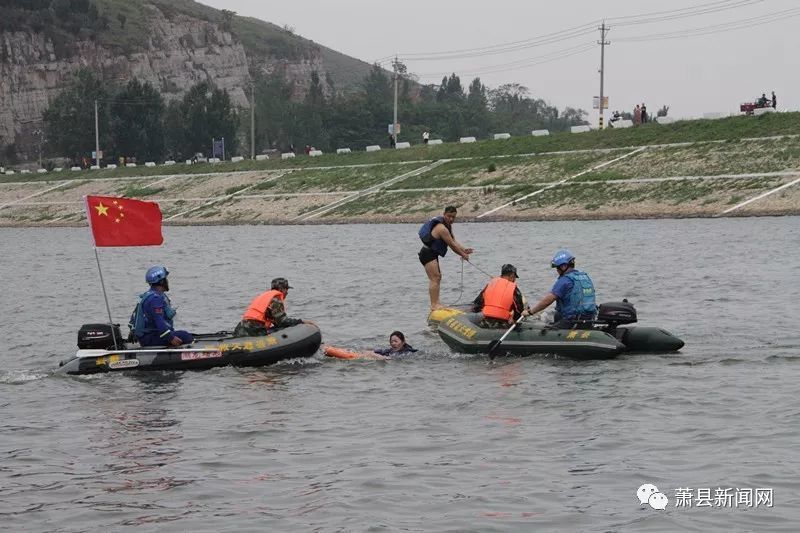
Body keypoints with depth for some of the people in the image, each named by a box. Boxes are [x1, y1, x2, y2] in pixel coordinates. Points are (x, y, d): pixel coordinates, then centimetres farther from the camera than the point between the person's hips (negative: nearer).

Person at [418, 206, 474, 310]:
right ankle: (434, 305, -21)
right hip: (428, 254, -11)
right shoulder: (442, 228, -23)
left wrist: (463, 250, 1)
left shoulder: (448, 226, 11)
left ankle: (435, 303, 23)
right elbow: (452, 245, -19)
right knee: (435, 278, -16)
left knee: (437, 277, 17)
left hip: (432, 254, 11)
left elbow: (454, 241, 14)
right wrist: (463, 254, -8)